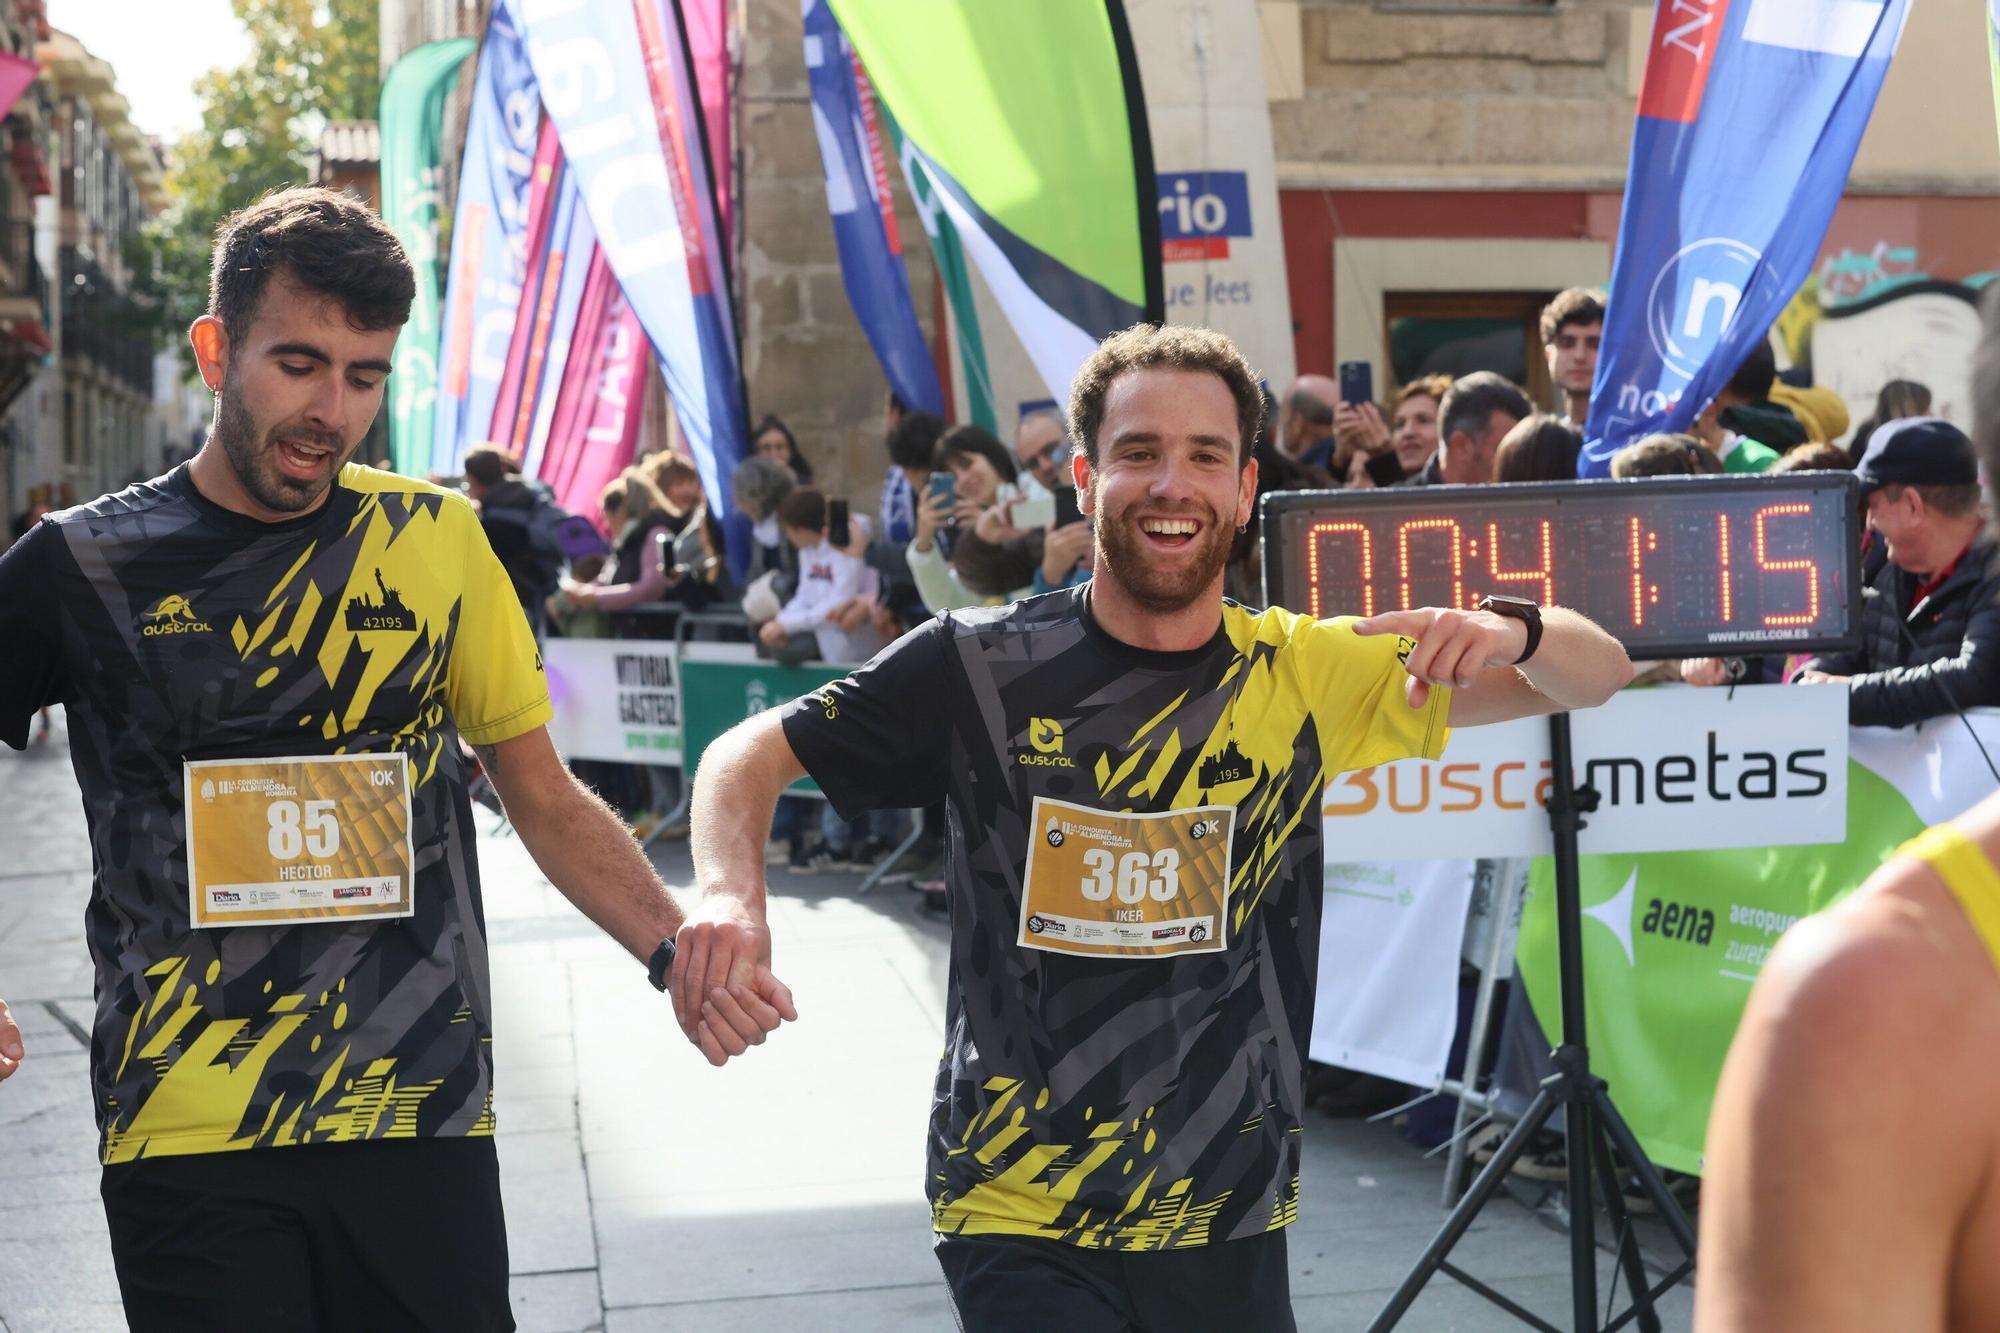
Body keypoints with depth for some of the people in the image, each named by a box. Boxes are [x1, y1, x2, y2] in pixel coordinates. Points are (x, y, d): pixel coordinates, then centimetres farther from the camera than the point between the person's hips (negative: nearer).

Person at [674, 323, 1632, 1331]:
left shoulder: (1304, 673, -2)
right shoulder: (980, 665, -7)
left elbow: (1598, 676, 2)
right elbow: (752, 754, -2)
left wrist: (1508, 633, -21)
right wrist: (731, 899, -22)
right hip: (1018, 1225, -3)